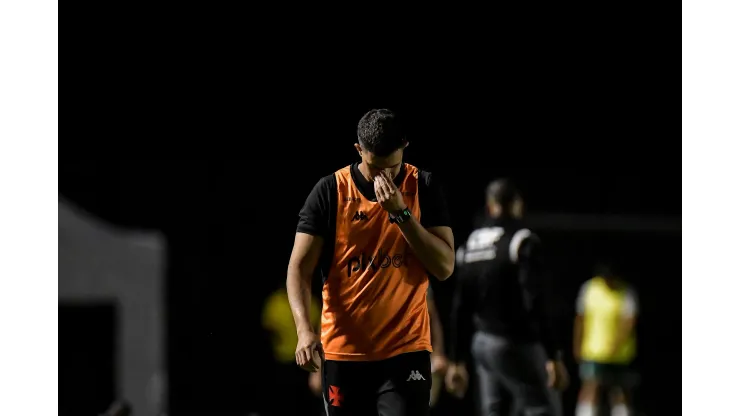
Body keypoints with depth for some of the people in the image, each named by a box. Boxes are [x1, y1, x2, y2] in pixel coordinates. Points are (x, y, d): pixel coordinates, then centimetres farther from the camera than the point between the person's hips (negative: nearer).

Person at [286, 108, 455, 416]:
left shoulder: (424, 188, 0)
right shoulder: (330, 192, -2)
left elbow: (444, 267, -5)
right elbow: (299, 267, -5)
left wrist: (401, 212, -15)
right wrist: (304, 329, -21)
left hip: (405, 351, -1)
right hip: (343, 351, 1)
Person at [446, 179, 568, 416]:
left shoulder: (470, 245, 10)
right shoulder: (523, 242, -11)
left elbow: (461, 309, 13)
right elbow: (537, 304, -19)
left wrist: (457, 361, 17)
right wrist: (553, 357, -20)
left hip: (483, 343, 7)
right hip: (516, 345, -7)